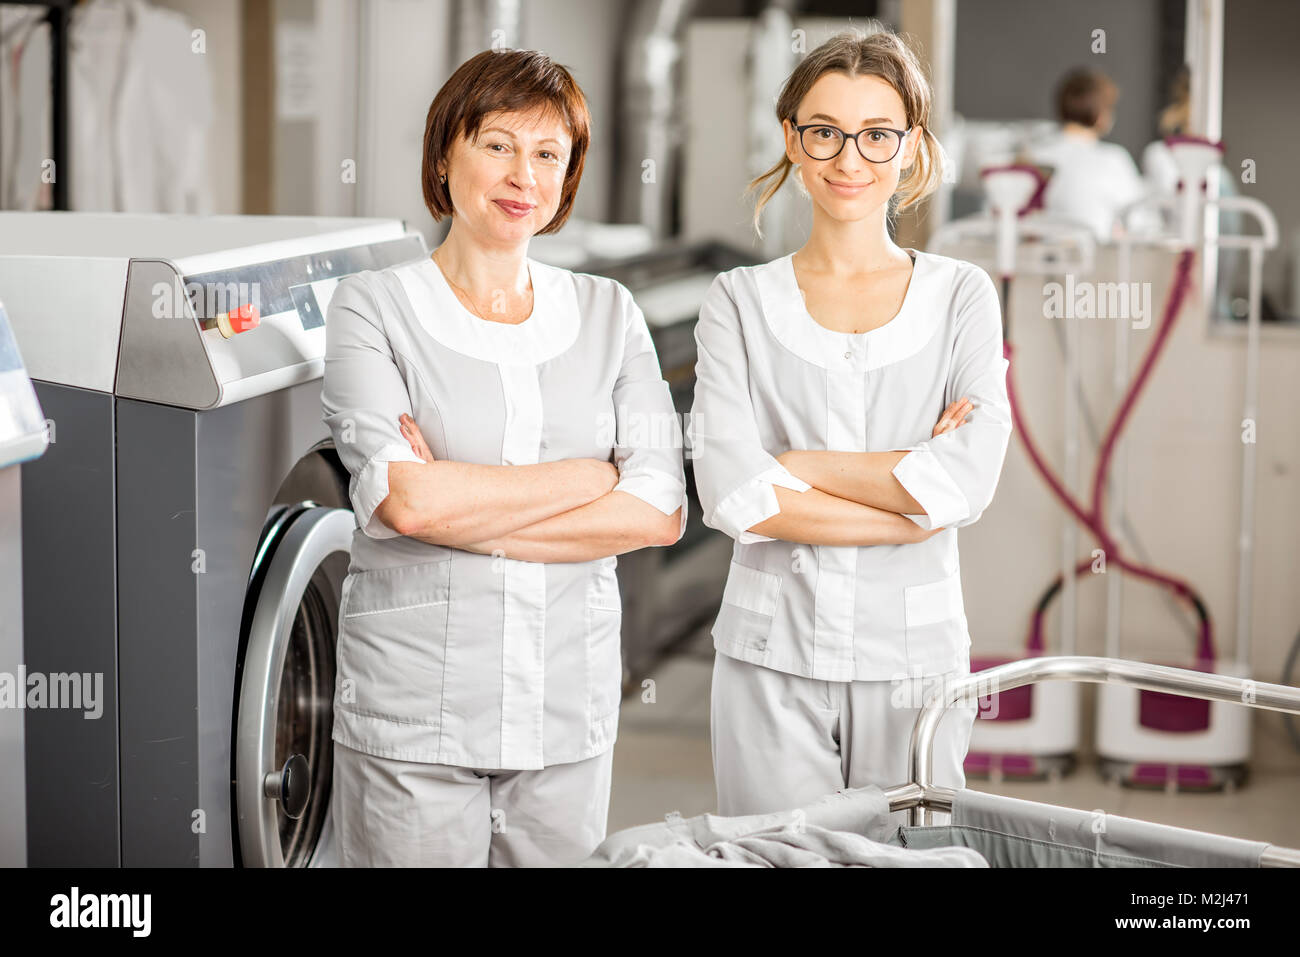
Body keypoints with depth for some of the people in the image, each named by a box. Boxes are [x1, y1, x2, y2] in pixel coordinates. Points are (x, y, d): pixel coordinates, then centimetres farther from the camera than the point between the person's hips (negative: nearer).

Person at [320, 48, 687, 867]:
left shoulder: (609, 314, 7)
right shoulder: (376, 306, -2)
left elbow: (660, 513, -5)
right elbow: (405, 498, -17)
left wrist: (459, 509, -12)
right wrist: (593, 474, -9)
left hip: (570, 705, 3)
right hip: (415, 709, -3)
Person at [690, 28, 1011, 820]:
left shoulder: (960, 296, 5)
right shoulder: (742, 301, 3)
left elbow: (970, 482, -10)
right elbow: (732, 495, -11)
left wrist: (794, 463, -10)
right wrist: (913, 491, -12)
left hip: (915, 658, 0)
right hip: (771, 661, 0)